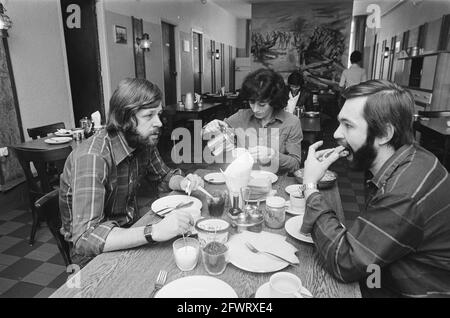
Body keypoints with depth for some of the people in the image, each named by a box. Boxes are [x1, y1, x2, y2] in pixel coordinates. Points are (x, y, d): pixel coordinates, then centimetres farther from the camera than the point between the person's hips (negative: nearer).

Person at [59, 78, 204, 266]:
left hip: (130, 230, 6)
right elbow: (85, 237, -36)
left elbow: (164, 176, 10)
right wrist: (154, 232, -46)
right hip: (95, 252, -6)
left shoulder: (144, 142, -8)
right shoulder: (92, 157, -30)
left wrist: (183, 183, -13)